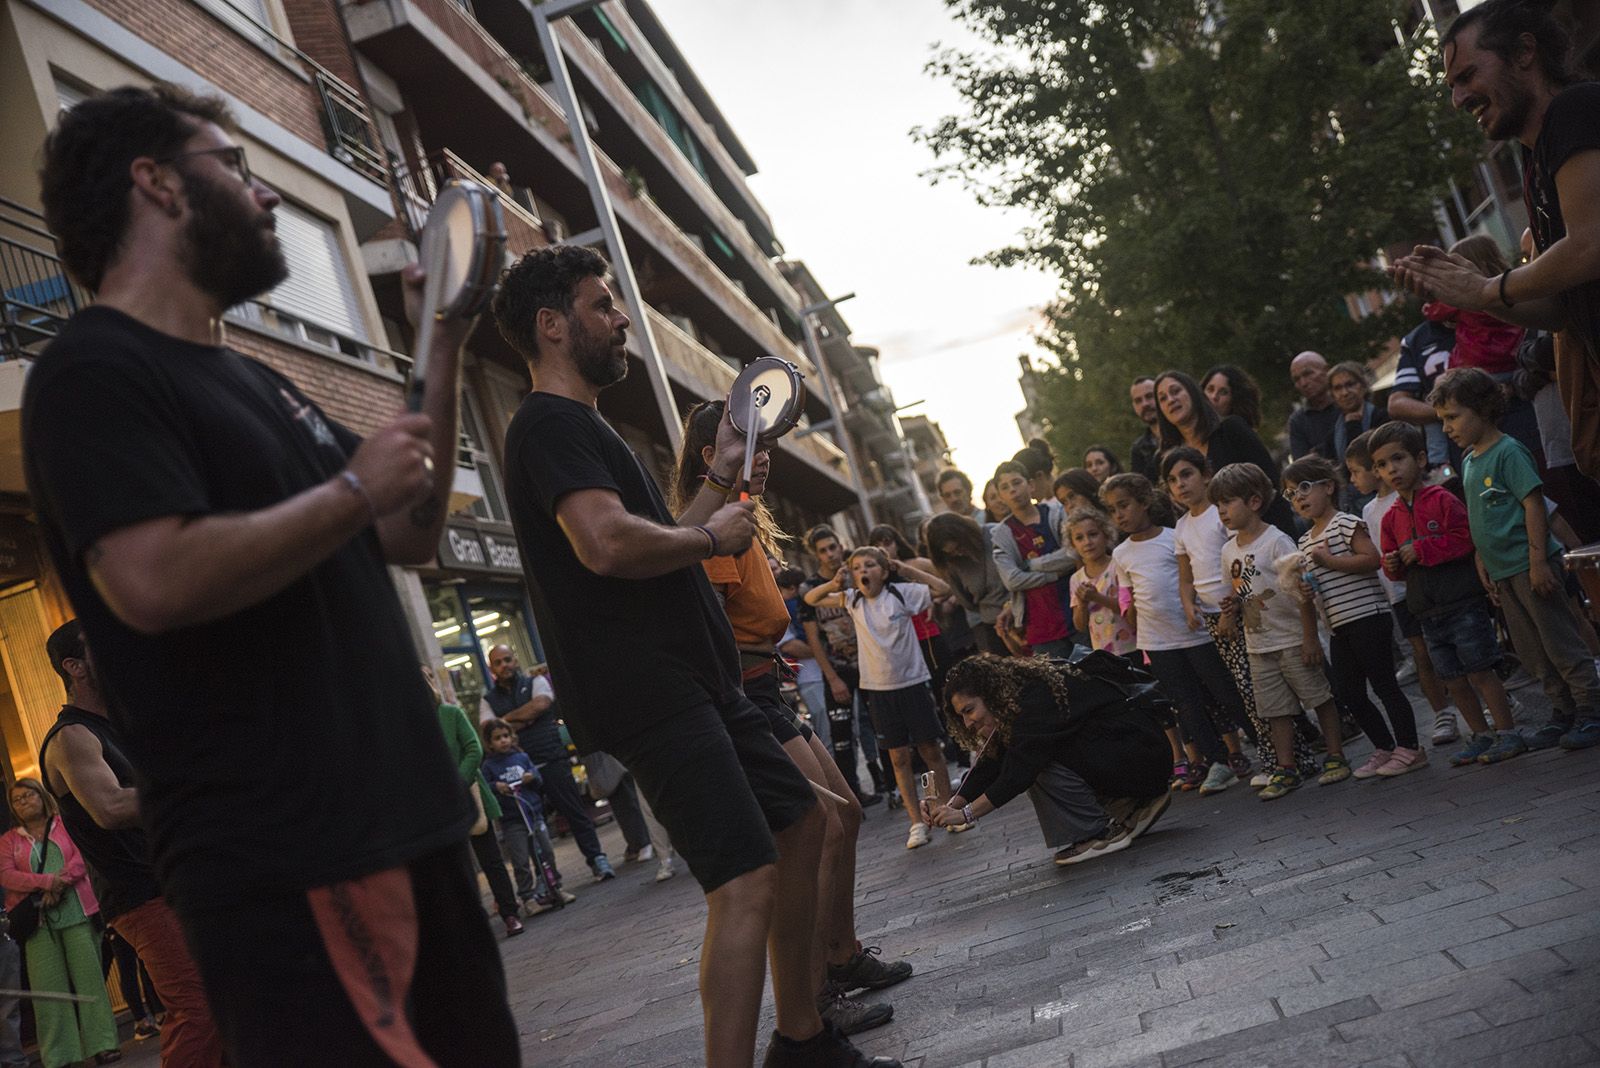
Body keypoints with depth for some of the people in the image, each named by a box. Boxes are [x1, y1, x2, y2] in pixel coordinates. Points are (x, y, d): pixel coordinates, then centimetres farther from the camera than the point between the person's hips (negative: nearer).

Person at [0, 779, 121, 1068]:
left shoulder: (65, 825, 12)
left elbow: (81, 856, -1)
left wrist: (59, 885, -16)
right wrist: (47, 881, -14)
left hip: (76, 913, -1)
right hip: (37, 921, 1)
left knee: (89, 977, -3)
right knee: (48, 986, -2)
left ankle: (103, 1044, -1)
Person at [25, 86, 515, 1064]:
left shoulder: (259, 384, 18)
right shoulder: (95, 371, -9)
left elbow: (411, 538, 18)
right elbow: (157, 582, -25)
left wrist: (448, 346, 13)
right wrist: (351, 489, -13)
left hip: (413, 821, 9)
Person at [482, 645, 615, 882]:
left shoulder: (535, 682, 8)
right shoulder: (489, 699, 12)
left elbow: (541, 703, -13)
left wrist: (507, 719, -5)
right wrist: (524, 720, -11)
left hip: (552, 760, -2)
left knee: (575, 811, -2)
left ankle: (597, 859, 5)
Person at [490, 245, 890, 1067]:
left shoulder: (582, 426, 22)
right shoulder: (550, 424, -11)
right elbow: (608, 543, -28)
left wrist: (720, 479, 18)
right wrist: (710, 537, -12)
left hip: (694, 682, 11)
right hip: (648, 696, -11)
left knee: (800, 821, 17)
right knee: (748, 880, -17)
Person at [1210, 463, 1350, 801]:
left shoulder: (1277, 542, -14)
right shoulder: (1229, 550, 6)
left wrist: (1310, 638, -17)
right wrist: (1232, 608, -4)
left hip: (1292, 640, -6)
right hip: (1258, 645, 6)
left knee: (1319, 696, 5)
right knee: (1276, 710, 10)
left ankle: (1336, 757, 17)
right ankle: (1286, 769, 16)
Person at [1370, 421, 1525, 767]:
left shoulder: (1443, 500, -8)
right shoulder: (1391, 517, 10)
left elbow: (1465, 540, -17)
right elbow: (1398, 569, 16)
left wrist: (1420, 549, -19)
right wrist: (1392, 565, -6)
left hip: (1463, 604, -6)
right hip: (1429, 613, 7)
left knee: (1479, 671, -4)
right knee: (1453, 679, 11)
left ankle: (1508, 734, 6)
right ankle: (1480, 736, 24)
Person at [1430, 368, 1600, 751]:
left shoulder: (1507, 451, -13)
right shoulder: (1469, 461, 13)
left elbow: (1533, 505, -17)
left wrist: (1538, 562, -21)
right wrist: (1483, 565, 18)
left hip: (1529, 566, -9)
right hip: (1503, 572, 9)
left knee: (1561, 644, -3)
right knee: (1532, 653, 13)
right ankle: (1564, 713, 24)